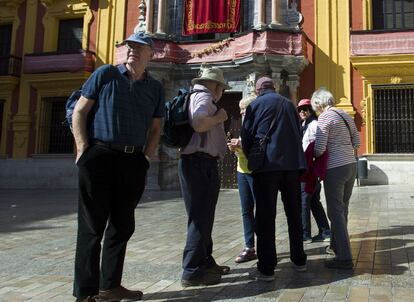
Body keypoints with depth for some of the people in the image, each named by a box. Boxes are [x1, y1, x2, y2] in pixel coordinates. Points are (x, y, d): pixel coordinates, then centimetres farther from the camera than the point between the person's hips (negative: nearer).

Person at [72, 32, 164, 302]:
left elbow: (155, 128, 17)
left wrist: (146, 157, 4)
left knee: (122, 226, 10)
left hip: (133, 162, 4)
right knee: (92, 225, 0)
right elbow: (79, 112, 0)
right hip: (100, 157, -4)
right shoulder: (105, 74, 3)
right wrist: (83, 150, -8)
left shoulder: (155, 88, 12)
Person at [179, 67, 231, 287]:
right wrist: (218, 118, -10)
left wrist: (225, 143, 35)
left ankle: (205, 262, 28)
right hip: (201, 162, -11)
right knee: (201, 217, -7)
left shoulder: (195, 97, 23)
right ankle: (192, 272, -2)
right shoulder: (203, 97, -7)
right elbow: (199, 124, -28)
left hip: (199, 163, 11)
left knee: (203, 216, 17)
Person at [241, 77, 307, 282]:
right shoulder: (288, 104, 17)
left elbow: (247, 136, 1)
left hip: (267, 164, -4)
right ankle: (299, 260, 24)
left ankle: (266, 269, -2)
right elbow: (298, 132, 19)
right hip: (293, 163, 5)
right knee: (294, 213, 15)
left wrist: (251, 158, 16)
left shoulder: (255, 104, 4)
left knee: (266, 216, -2)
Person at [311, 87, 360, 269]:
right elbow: (357, 142, 15)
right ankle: (336, 244, 34)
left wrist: (311, 156, 3)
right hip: (351, 165, 8)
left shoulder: (324, 118, -11)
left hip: (335, 168, -8)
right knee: (342, 208, 19)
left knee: (335, 211, -3)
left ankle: (344, 258, -2)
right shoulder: (346, 115, 12)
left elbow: (319, 149, -17)